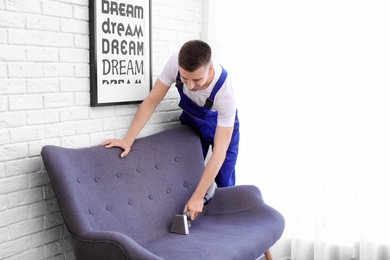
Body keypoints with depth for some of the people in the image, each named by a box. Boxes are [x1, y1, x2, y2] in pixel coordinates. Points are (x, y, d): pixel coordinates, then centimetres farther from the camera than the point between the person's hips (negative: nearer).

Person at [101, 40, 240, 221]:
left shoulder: (225, 93, -41)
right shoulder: (175, 63, -33)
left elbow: (219, 151, -38)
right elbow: (151, 101, -21)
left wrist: (197, 197, -39)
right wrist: (128, 140, -27)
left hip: (221, 126, -3)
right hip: (190, 122, 3)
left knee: (224, 184, -3)